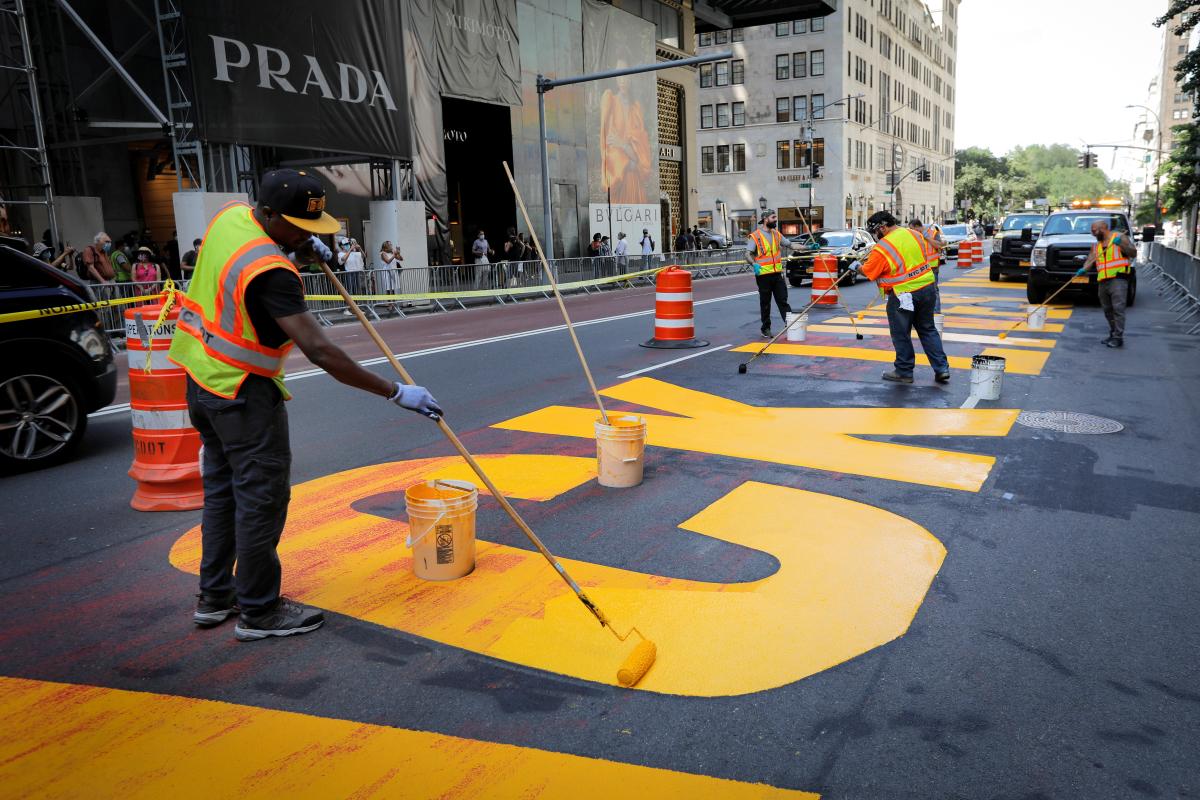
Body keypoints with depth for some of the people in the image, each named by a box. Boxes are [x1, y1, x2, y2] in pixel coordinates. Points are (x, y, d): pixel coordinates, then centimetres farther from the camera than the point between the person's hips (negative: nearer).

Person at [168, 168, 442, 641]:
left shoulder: (230, 214, -1)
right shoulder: (269, 271, -28)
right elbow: (318, 350, -34)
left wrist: (299, 245, 7)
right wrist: (395, 392, -32)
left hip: (203, 377, 10)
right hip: (243, 392, -10)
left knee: (222, 489, 18)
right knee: (262, 497, 0)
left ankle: (214, 597, 31)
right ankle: (258, 612, 11)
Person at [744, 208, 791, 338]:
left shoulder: (776, 234, 12)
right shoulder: (755, 236, -6)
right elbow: (748, 254, -11)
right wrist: (754, 264, -31)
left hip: (777, 273, 4)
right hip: (763, 275, -4)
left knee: (783, 301, 4)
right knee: (765, 304, 5)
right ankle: (766, 329, 14)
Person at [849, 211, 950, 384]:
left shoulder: (882, 248, -16)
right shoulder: (915, 234, 3)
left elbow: (868, 271, -4)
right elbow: (931, 257, 14)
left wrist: (857, 266, 16)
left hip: (903, 295, -7)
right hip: (928, 289, 7)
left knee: (901, 335, 8)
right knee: (928, 330, 17)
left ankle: (904, 371, 18)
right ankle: (941, 368, 16)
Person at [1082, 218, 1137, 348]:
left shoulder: (1120, 237, 2)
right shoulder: (1096, 245, 19)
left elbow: (1133, 253, -4)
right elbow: (1090, 259, 8)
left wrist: (1121, 244, -20)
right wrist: (1084, 269, -12)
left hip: (1118, 279, -7)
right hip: (1102, 281, 7)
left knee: (1118, 308, -13)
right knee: (1108, 310, 11)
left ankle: (1118, 337, -13)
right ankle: (1112, 335, 21)